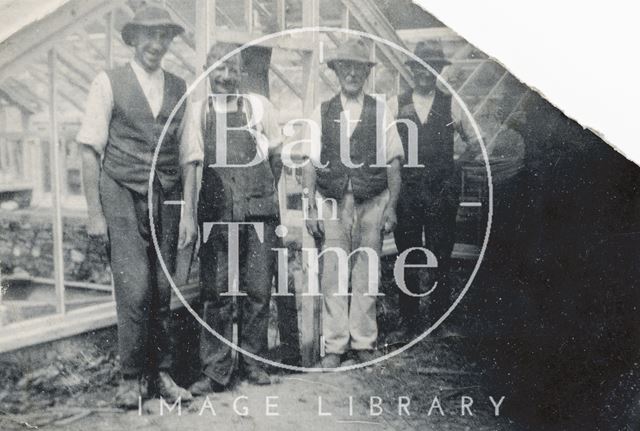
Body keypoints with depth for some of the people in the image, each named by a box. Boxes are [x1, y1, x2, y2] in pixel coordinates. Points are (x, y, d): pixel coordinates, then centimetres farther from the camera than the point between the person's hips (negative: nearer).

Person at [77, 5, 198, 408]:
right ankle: (132, 376, 10)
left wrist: (188, 210, 3)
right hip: (123, 196, -3)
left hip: (167, 199, 3)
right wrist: (95, 212, -5)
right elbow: (91, 150, 0)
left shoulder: (179, 88, 11)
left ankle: (161, 374, 20)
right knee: (136, 289, -8)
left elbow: (188, 154, 10)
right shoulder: (109, 83, 2)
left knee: (162, 290, 6)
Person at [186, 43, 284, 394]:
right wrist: (218, 192, 4)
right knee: (216, 292, -2)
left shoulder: (259, 106, 6)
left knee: (258, 289, 5)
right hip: (216, 214, 0)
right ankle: (216, 370, 7)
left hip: (258, 211, 1)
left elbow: (275, 157, 16)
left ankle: (253, 361, 20)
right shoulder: (198, 112, 6)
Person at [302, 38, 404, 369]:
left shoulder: (380, 112, 7)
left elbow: (393, 163, 6)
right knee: (332, 275, 0)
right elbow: (310, 164, 5)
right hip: (332, 203, 0)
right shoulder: (321, 113, 8)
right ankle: (334, 346, 8)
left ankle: (364, 344, 14)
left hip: (372, 202, 0)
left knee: (367, 275, 3)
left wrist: (391, 207, -1)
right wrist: (310, 208, -2)